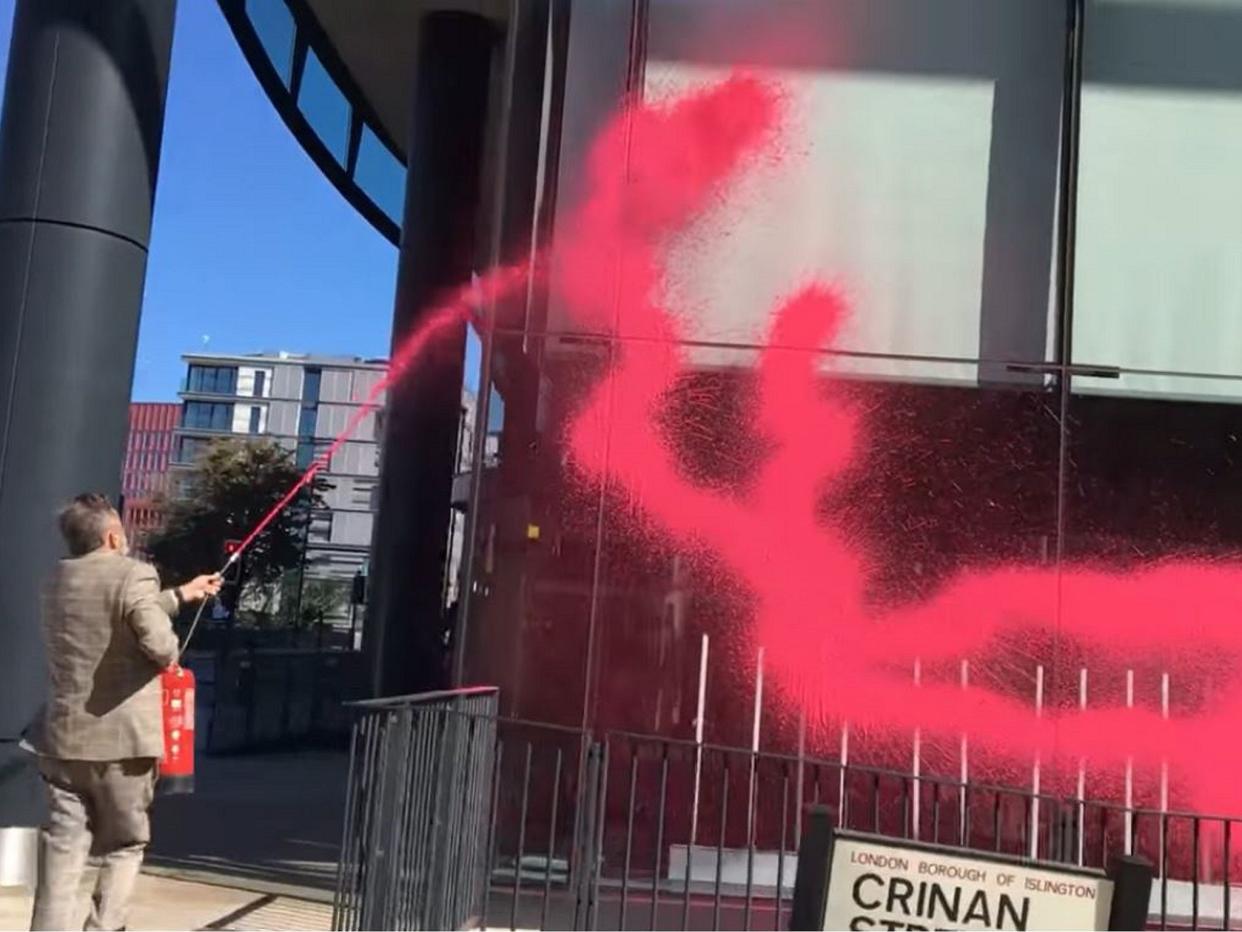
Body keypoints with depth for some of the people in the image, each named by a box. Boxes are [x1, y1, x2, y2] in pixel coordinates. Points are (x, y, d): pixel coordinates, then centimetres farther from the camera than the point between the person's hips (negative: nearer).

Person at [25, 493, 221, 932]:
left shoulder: (58, 581, 12)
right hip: (122, 738, -5)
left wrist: (181, 595, 33)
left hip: (63, 737, 6)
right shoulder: (133, 574, -13)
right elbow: (159, 643, -25)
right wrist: (172, 655, -1)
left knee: (64, 846, 7)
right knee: (124, 845, 9)